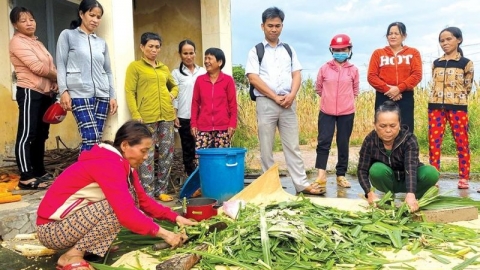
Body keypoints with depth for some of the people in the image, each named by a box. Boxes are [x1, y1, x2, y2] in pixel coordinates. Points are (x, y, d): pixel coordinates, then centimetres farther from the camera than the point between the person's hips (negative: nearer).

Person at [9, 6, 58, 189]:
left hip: (45, 94, 9)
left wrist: (55, 83, -3)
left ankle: (39, 171, 20)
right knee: (27, 134, -10)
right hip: (29, 93, -9)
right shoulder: (17, 42, -6)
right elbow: (38, 68, -17)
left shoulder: (37, 43, 21)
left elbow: (50, 67, 16)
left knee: (41, 135, 12)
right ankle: (26, 177, -11)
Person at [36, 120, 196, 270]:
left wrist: (175, 217, -2)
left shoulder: (123, 163, 3)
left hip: (77, 217, 9)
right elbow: (126, 213, -33)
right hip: (51, 229, -9)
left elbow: (142, 200, 7)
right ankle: (72, 256, -13)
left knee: (129, 201, -3)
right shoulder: (108, 164, -26)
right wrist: (163, 233, -26)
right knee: (120, 208, -25)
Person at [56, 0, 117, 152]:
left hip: (102, 95, 5)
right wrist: (63, 91, -11)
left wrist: (112, 96, 10)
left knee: (97, 139, 2)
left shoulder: (102, 42, 18)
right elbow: (61, 65, 0)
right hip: (79, 94, -5)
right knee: (91, 138, -16)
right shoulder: (68, 35, 7)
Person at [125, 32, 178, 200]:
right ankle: (147, 193, 3)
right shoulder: (135, 66, 2)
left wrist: (172, 95, 10)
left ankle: (161, 190, 19)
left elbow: (174, 86, 32)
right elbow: (130, 93, -4)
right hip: (147, 117, -6)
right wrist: (136, 116, -14)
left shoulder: (164, 68, 18)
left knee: (167, 154, 7)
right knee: (147, 156, -4)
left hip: (167, 116, 6)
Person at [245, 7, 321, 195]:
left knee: (292, 146, 5)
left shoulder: (289, 50, 15)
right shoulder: (256, 51, 4)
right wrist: (275, 97, -11)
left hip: (288, 103, 3)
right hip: (266, 103, -2)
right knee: (266, 147, 4)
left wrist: (291, 96, -10)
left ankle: (302, 184, 9)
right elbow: (253, 78, -6)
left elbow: (297, 75, 9)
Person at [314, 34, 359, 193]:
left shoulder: (353, 70, 2)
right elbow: (318, 88, 12)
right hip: (327, 111, -1)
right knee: (323, 141, -6)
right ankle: (321, 174, -1)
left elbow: (355, 90, 15)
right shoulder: (324, 68, 0)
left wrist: (346, 101, 12)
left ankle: (341, 175, 17)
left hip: (347, 113, 1)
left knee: (343, 144, 7)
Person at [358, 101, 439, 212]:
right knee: (377, 169, -33)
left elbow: (411, 168, -38)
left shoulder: (409, 139, -25)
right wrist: (370, 193, -39)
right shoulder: (370, 141, -22)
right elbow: (362, 170, -22)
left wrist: (410, 194, -55)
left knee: (431, 173, -30)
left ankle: (414, 200, -4)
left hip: (407, 180, 0)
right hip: (388, 182, 1)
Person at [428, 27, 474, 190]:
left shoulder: (466, 63, 2)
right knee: (434, 142, 1)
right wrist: (440, 99, 10)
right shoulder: (436, 63, 12)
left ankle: (464, 178, 8)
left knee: (461, 142, 0)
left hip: (458, 107, -3)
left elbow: (467, 87, 6)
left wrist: (456, 99, 7)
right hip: (435, 106, 3)